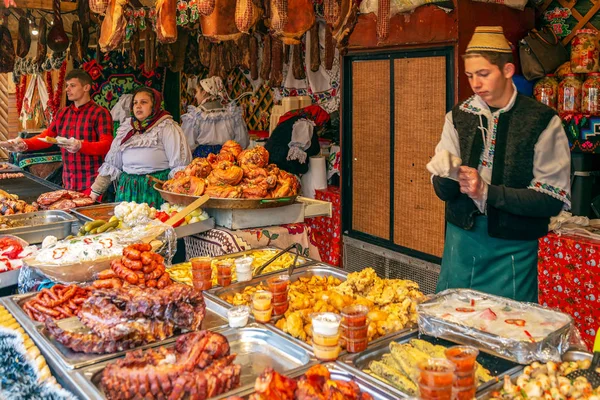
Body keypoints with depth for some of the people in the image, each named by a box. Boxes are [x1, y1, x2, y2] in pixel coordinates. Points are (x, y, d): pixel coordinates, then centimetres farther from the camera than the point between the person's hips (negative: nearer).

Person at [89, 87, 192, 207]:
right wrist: (95, 191, 13)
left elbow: (180, 166, -11)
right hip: (127, 191, 5)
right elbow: (111, 164, 17)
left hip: (155, 191, -5)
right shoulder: (126, 129, 13)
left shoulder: (167, 128, -4)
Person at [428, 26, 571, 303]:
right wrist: (448, 175, -20)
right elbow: (443, 191, 2)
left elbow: (554, 200, -10)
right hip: (461, 240, 3)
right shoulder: (459, 116, 1)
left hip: (512, 249, -3)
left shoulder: (542, 121, -9)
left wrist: (488, 191, -18)